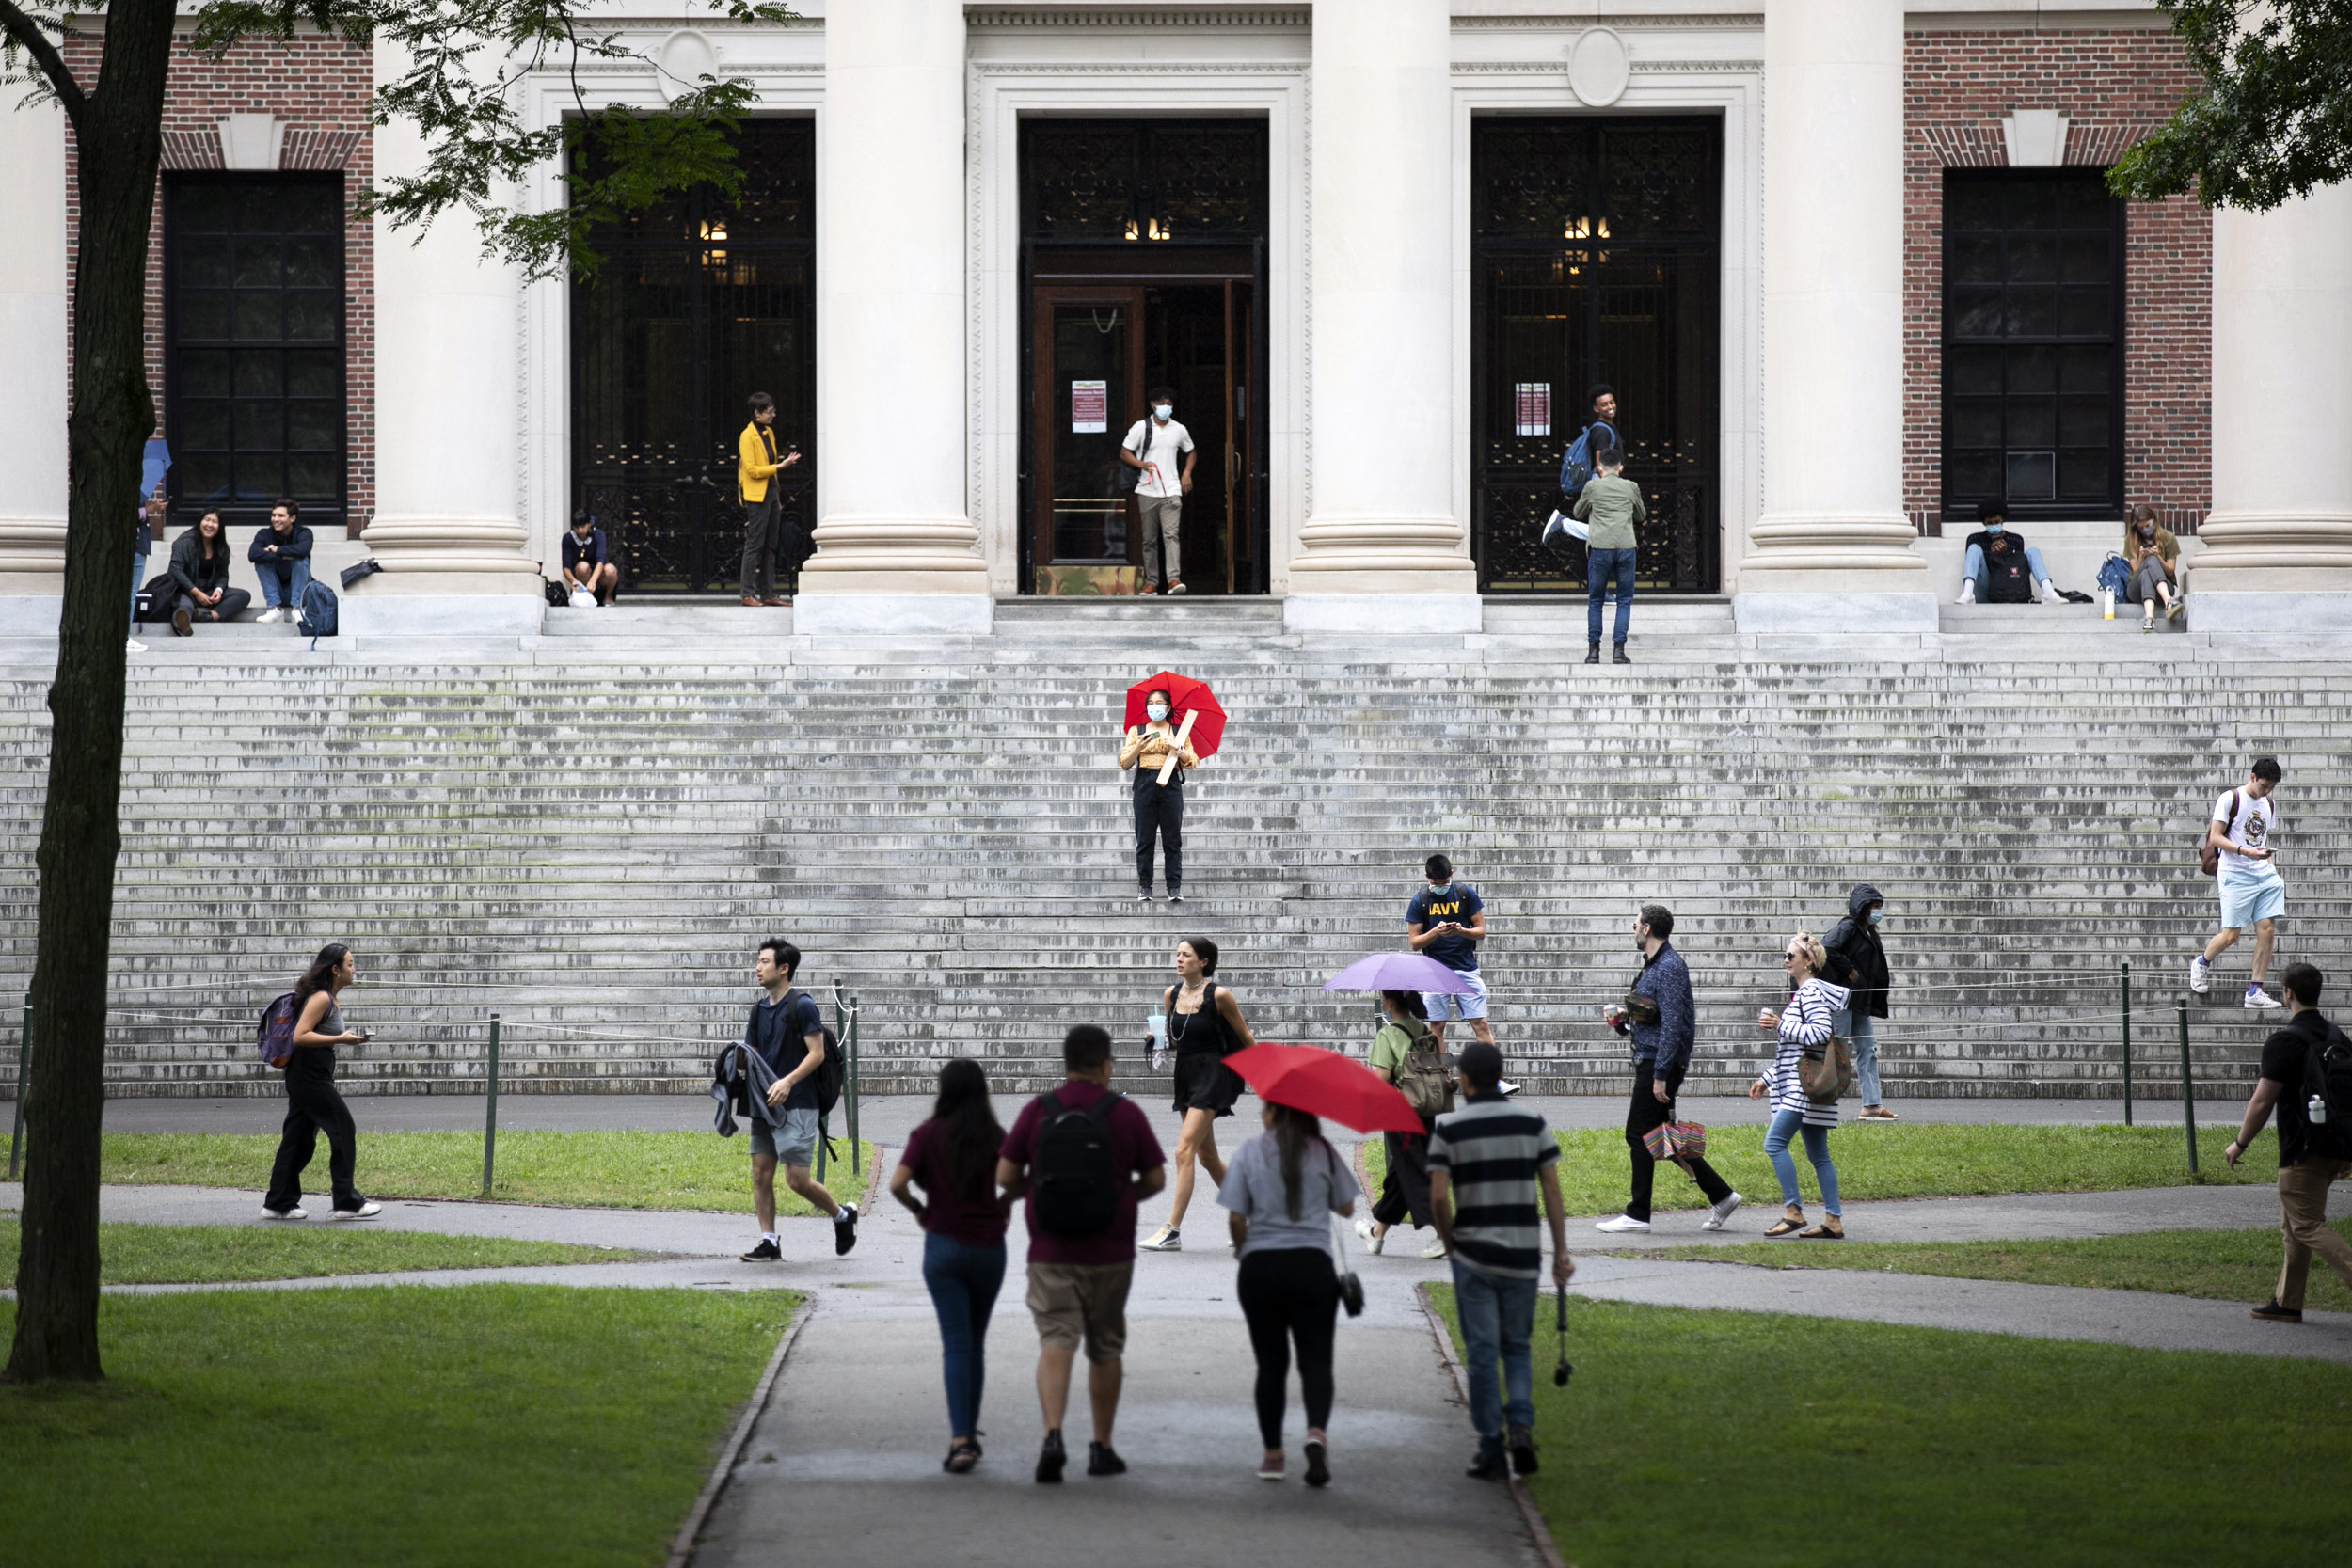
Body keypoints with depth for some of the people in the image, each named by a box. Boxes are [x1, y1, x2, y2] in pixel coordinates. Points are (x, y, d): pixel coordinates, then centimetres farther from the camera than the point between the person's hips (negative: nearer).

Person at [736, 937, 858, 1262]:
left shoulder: (802, 1005, -9)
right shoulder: (759, 1009, 14)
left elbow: (817, 1053, -13)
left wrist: (788, 1081, -23)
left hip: (797, 1104, -8)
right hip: (765, 1104, 8)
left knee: (797, 1179, -7)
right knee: (760, 1173, 1)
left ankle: (843, 1215, 17)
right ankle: (768, 1243, 6)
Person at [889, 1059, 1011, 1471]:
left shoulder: (928, 1135, -5)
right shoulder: (996, 1137, -1)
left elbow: (897, 1184, -16)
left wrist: (918, 1209, 3)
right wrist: (1001, 1208, 7)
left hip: (944, 1247, -2)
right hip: (989, 1247, 2)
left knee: (956, 1344, -4)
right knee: (976, 1342, 16)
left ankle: (960, 1440, -17)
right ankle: (970, 1433, 22)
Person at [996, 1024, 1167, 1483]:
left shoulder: (1037, 1112, -3)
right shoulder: (1126, 1114, -4)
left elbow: (1005, 1177, -2)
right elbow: (1156, 1179, 2)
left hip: (1050, 1252, 0)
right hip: (1110, 1253, 0)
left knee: (1056, 1342, -5)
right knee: (1105, 1349, 14)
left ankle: (1053, 1436, -26)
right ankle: (1101, 1449, 22)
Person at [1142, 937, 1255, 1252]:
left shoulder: (1218, 996, -12)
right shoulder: (1171, 994, 6)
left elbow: (1245, 1037, -2)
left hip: (1212, 1075, -8)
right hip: (1185, 1074, 8)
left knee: (1184, 1151, -16)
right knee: (1207, 1157, 15)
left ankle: (1172, 1231, -17)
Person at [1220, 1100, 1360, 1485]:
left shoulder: (1250, 1153, -2)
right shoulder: (1324, 1153, 1)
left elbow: (1236, 1216, -3)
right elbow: (1346, 1207, 10)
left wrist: (1243, 1247, 16)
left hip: (1260, 1266, 0)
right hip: (1312, 1265, 0)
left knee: (1271, 1364, 9)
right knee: (1315, 1360, 1)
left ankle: (1272, 1454, 14)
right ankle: (1317, 1431, -25)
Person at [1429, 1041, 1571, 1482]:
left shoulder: (1449, 1129, -5)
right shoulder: (1532, 1124, 2)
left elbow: (1438, 1197, -10)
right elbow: (1552, 1190, 0)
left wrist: (1449, 1242, 8)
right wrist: (1561, 1253, 3)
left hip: (1473, 1257, -2)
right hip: (1522, 1256, 2)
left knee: (1481, 1353, 4)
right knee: (1517, 1347, 15)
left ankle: (1491, 1449, 2)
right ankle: (1520, 1425, -8)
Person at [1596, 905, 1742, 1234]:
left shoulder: (1670, 967, -16)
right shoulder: (1655, 965, 16)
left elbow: (1672, 1023, -21)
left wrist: (1660, 1075, -24)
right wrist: (1627, 1017, 8)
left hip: (1660, 1062, -10)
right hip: (1649, 1061, 10)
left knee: (1639, 1135, -5)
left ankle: (1638, 1215, 0)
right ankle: (1721, 1196, 15)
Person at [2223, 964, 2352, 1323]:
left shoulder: (2285, 1043, -13)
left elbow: (2262, 1102, -15)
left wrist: (2239, 1144, -1)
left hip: (2302, 1152, -8)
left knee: (2308, 1226, -7)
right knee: (2293, 1226, 17)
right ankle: (2287, 1302, 21)